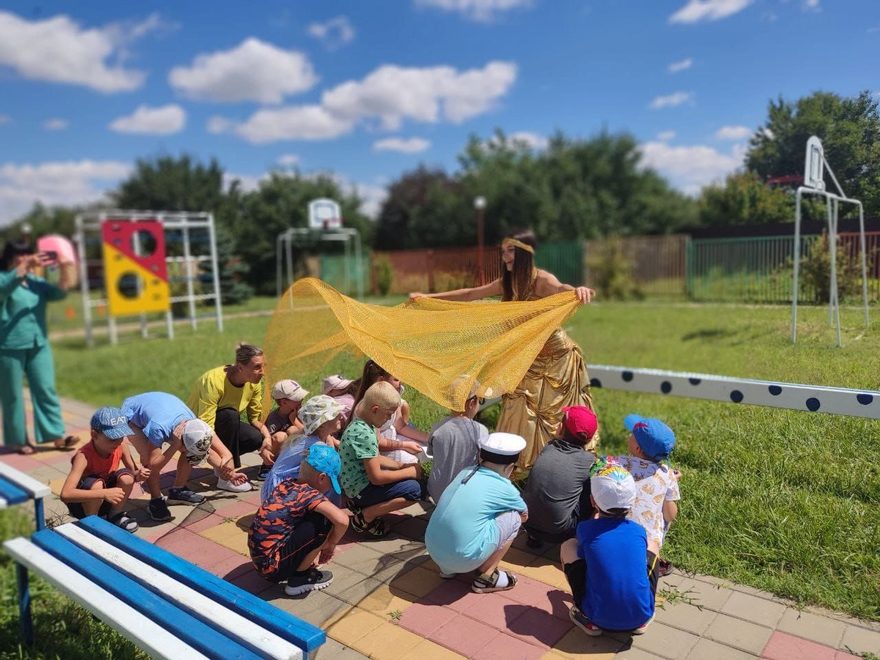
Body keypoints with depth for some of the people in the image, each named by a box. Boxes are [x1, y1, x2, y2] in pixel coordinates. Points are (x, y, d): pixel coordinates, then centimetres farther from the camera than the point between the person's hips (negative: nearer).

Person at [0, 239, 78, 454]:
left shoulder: (36, 281, 13)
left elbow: (58, 293, 0)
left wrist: (65, 273, -16)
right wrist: (26, 266, -37)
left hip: (38, 345, 5)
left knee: (46, 390, 3)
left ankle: (56, 435, 6)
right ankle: (19, 440, 15)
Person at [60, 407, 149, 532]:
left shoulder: (121, 445, -17)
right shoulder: (84, 456, -31)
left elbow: (132, 471, -3)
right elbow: (65, 494, -40)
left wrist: (138, 475, -28)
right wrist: (104, 494, -47)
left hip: (107, 500, 5)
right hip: (83, 502, -4)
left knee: (126, 476, -23)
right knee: (96, 484, -34)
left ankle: (116, 515, 3)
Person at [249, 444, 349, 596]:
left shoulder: (286, 483, 4)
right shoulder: (309, 493, -17)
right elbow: (342, 520, -26)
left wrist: (321, 543, 19)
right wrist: (331, 544, -6)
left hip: (259, 561, 8)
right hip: (272, 566, -8)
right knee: (325, 521, -13)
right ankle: (299, 577, 2)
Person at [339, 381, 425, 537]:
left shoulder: (361, 424, 4)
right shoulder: (364, 434, -26)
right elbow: (376, 477, -25)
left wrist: (401, 465, 4)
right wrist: (409, 472, -14)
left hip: (360, 482, 10)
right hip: (361, 490, -10)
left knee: (418, 474, 13)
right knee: (416, 490, -20)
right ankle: (365, 516, -8)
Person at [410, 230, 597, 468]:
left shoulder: (541, 279, -18)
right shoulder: (507, 283, 1)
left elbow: (560, 288, -41)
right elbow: (470, 294, 9)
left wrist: (577, 290, -66)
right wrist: (429, 297, 9)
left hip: (556, 357, -6)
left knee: (556, 415, 3)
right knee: (522, 414, 6)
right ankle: (517, 464, 16)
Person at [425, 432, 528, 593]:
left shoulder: (465, 472, 8)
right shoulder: (504, 489, -4)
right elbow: (524, 516, 18)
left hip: (433, 551, 6)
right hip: (463, 558, -6)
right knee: (514, 518, 8)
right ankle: (486, 577, 12)